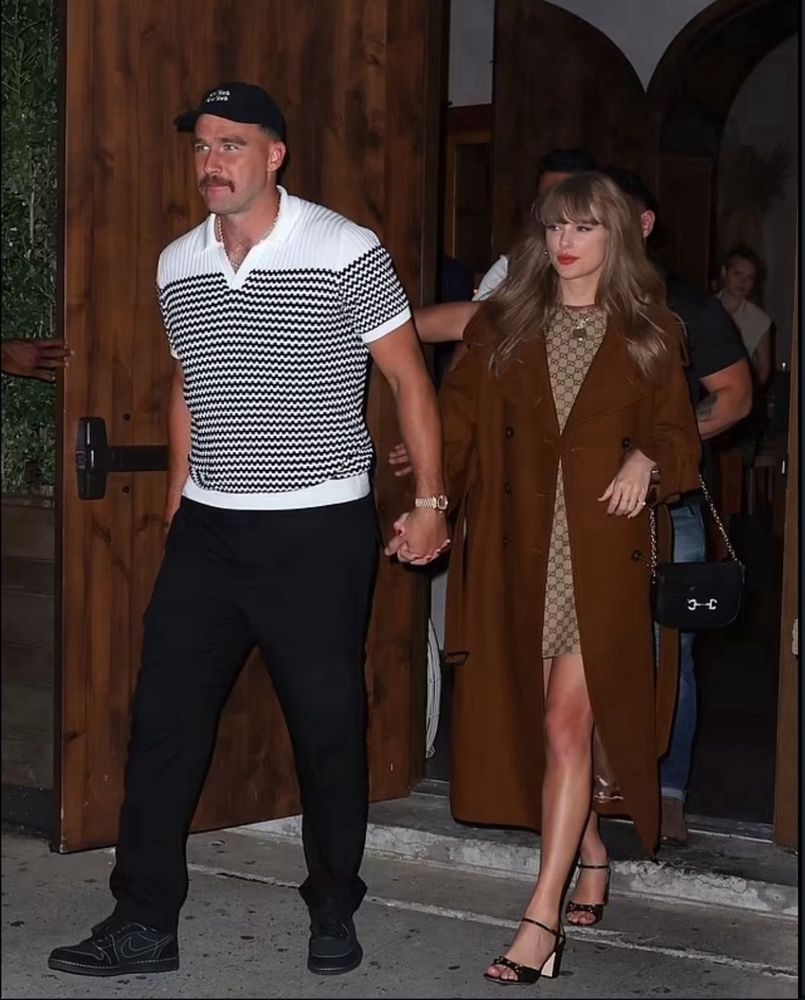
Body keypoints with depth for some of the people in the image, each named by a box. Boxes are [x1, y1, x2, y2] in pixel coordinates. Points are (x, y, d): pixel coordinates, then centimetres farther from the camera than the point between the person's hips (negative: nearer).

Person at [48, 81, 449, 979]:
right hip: (207, 531, 5)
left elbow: (408, 377, -5)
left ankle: (333, 912, 23)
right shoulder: (177, 267, 6)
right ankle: (144, 923, 12)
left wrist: (430, 502, -8)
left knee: (328, 724, 6)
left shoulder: (345, 254, -10)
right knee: (163, 718, 3)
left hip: (318, 532, -4)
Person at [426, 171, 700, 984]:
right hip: (518, 552, 3)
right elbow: (457, 423, 3)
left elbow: (679, 436, 10)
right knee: (531, 721, 9)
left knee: (567, 724, -9)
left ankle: (543, 917, -8)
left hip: (600, 553, -2)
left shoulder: (648, 334, 7)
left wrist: (648, 461, -12)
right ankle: (588, 849, 33)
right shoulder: (501, 324, 9)